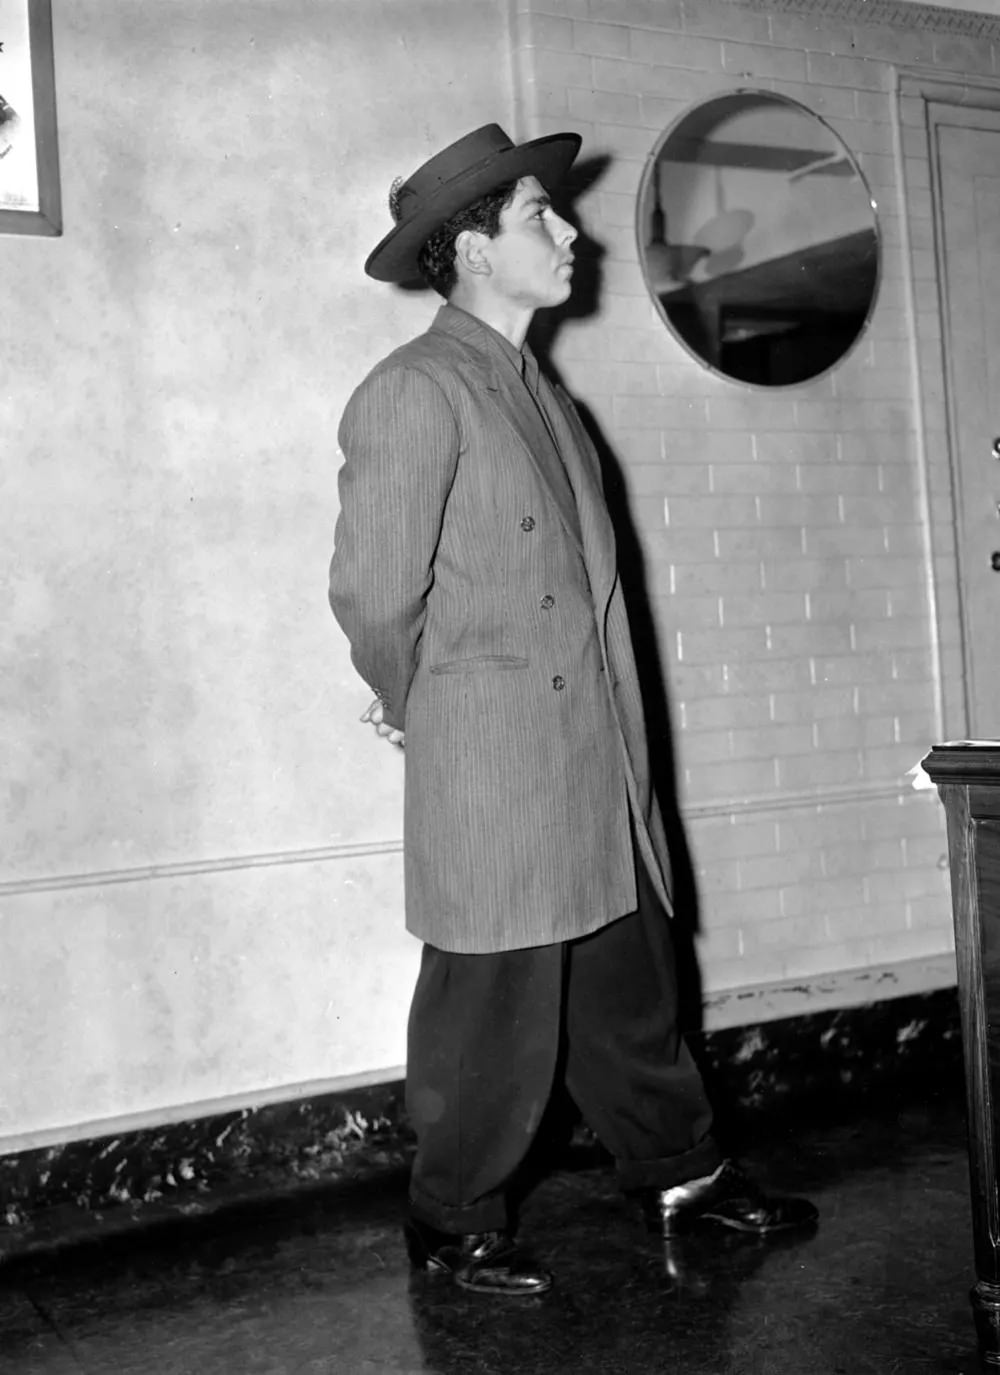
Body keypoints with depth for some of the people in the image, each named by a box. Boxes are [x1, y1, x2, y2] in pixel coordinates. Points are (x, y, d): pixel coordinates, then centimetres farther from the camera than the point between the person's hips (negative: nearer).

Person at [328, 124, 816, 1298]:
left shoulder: (536, 388, 15)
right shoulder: (413, 392, -13)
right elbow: (373, 595, -16)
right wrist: (421, 713, -1)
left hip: (598, 767, 8)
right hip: (493, 776, -8)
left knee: (631, 993, 18)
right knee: (494, 1017, 5)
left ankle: (678, 1176, 35)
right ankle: (455, 1225, 25)